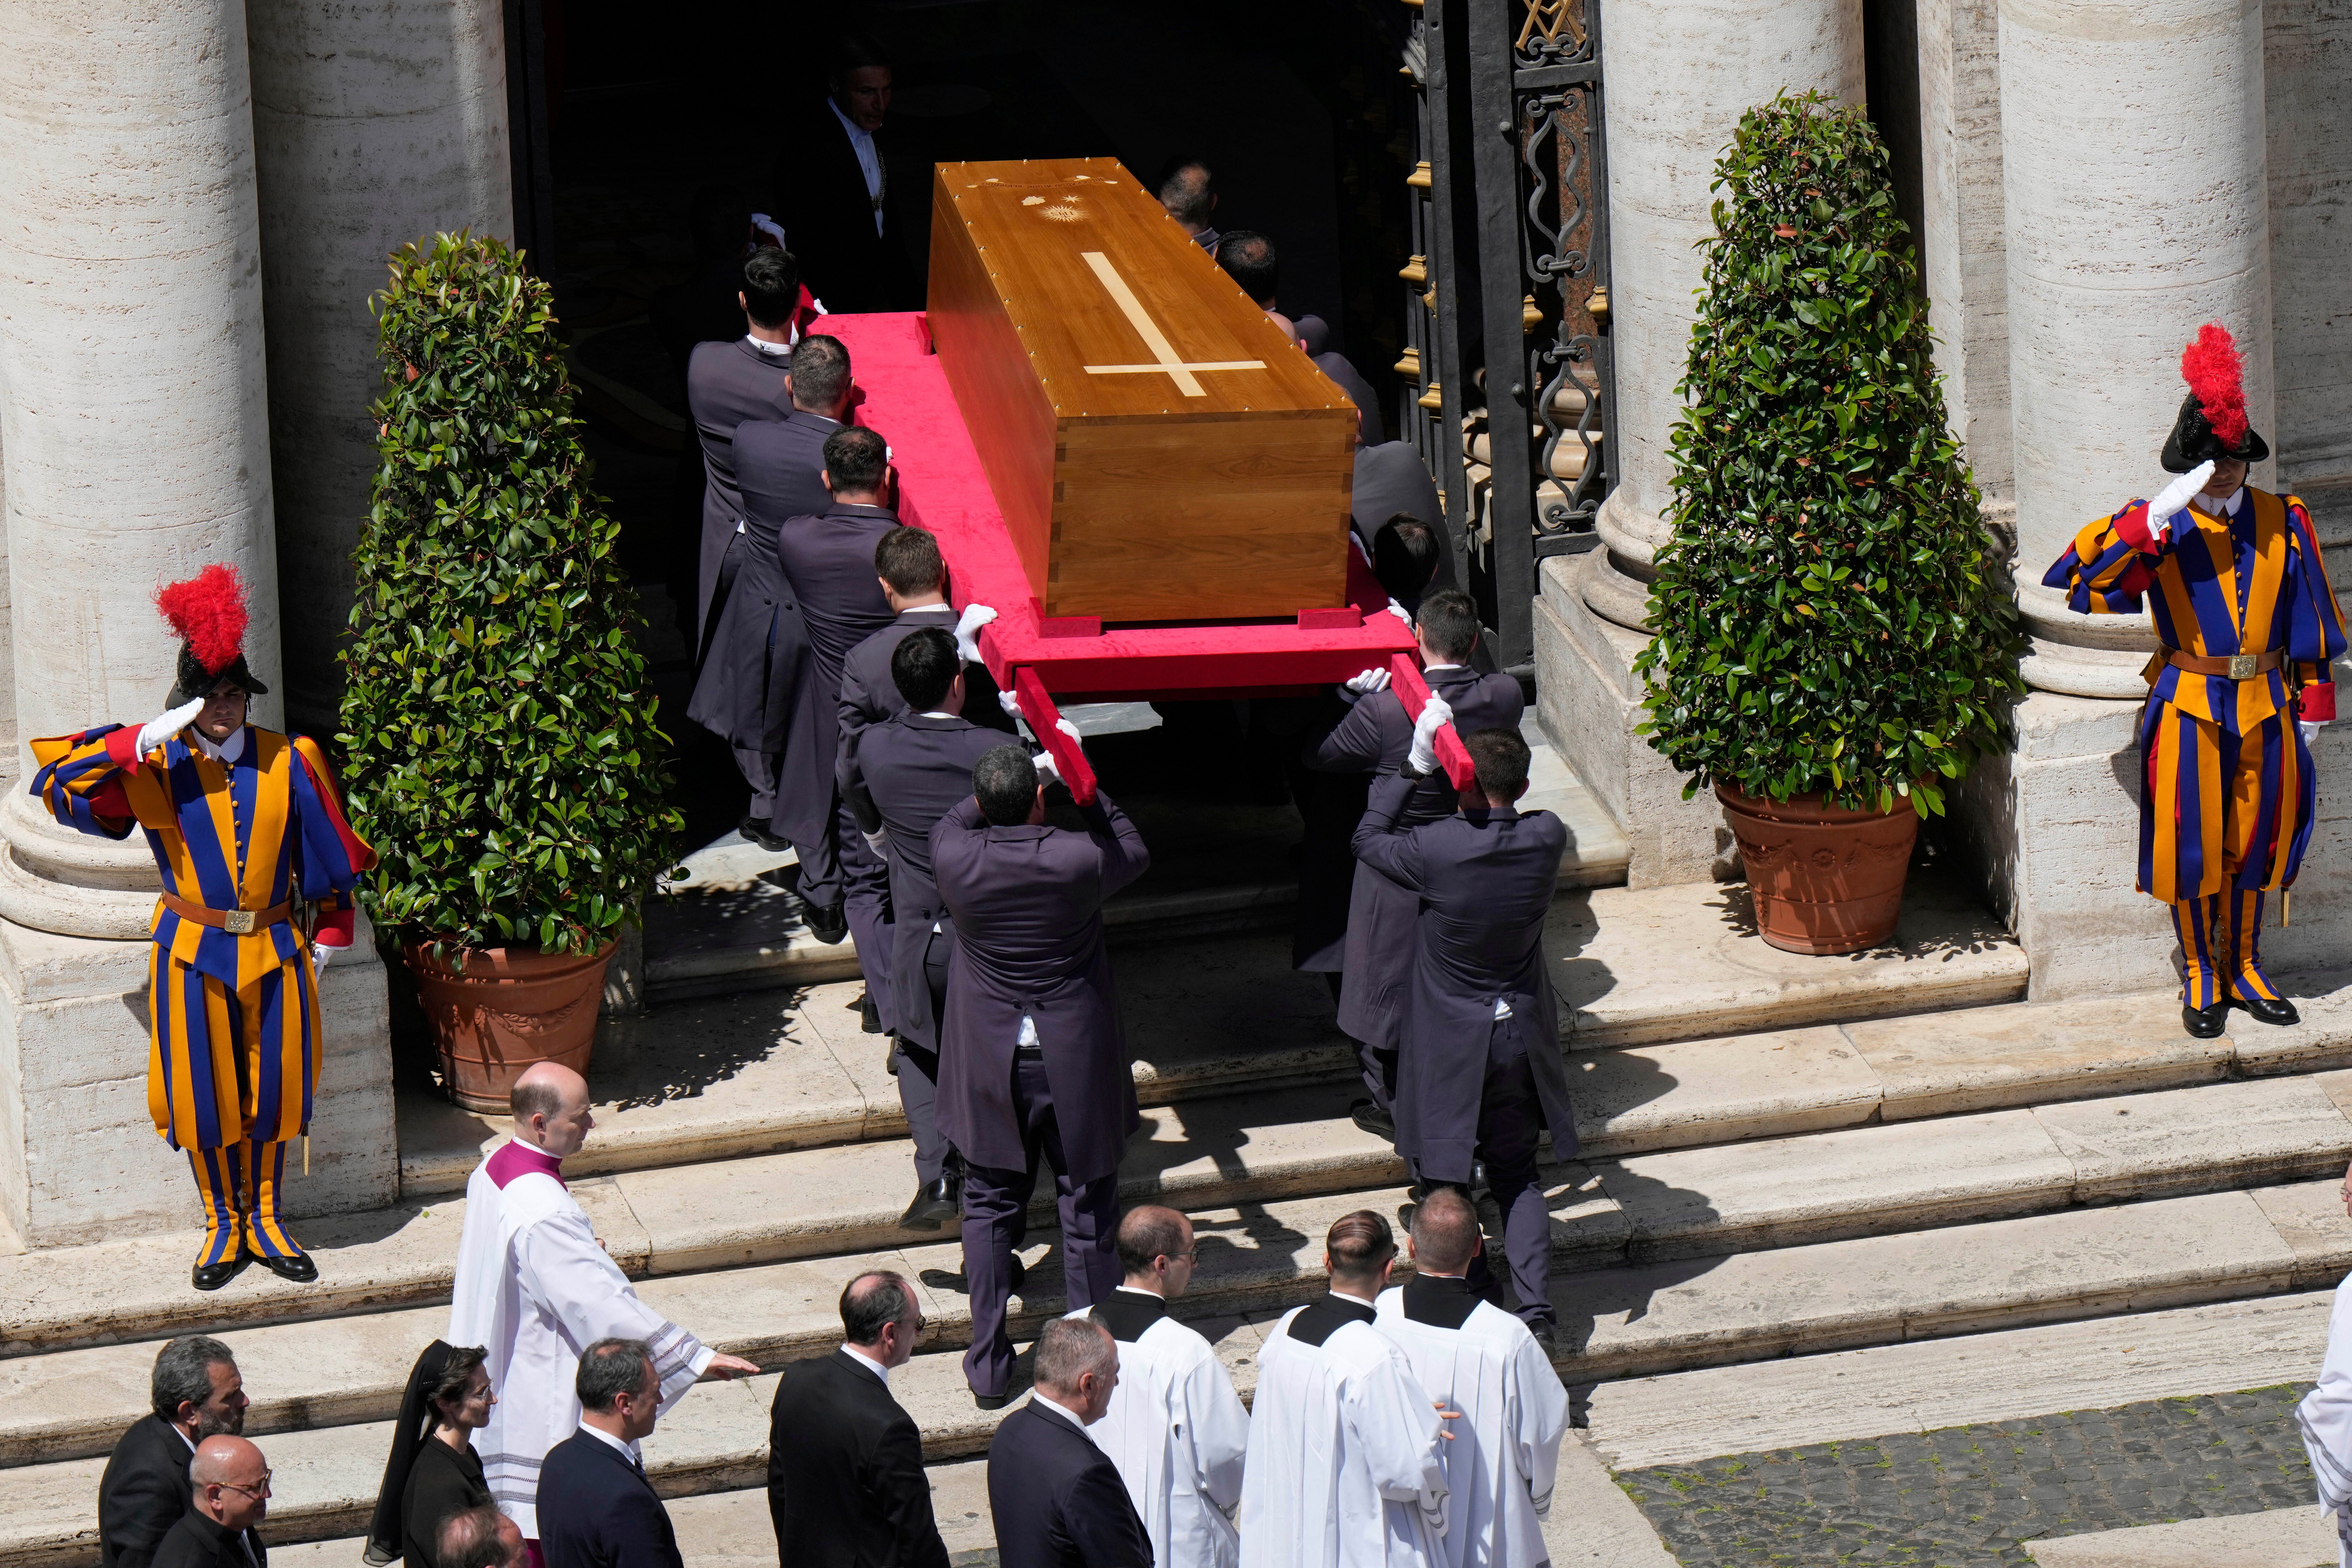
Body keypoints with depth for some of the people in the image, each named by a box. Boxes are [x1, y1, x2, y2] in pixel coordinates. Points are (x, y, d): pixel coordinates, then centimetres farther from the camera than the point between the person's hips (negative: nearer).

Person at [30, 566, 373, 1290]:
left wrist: (328, 934, 10)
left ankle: (265, 1221, 29)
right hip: (194, 957, -1)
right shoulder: (155, 769, -9)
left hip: (275, 951, 1)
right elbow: (57, 784, -20)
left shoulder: (292, 762, -4)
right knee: (206, 1098, 6)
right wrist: (140, 742, -28)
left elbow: (329, 856, 7)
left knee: (272, 1090, 10)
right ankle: (224, 1225, 25)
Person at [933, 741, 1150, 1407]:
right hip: (1076, 1063, -1)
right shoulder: (1077, 860, -21)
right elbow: (1133, 851, 3)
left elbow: (953, 822, 10)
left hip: (989, 1065, 2)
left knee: (989, 1208, 14)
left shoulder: (954, 858, -16)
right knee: (1088, 1209, 10)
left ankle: (989, 1365, 16)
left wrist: (1003, 787, 12)